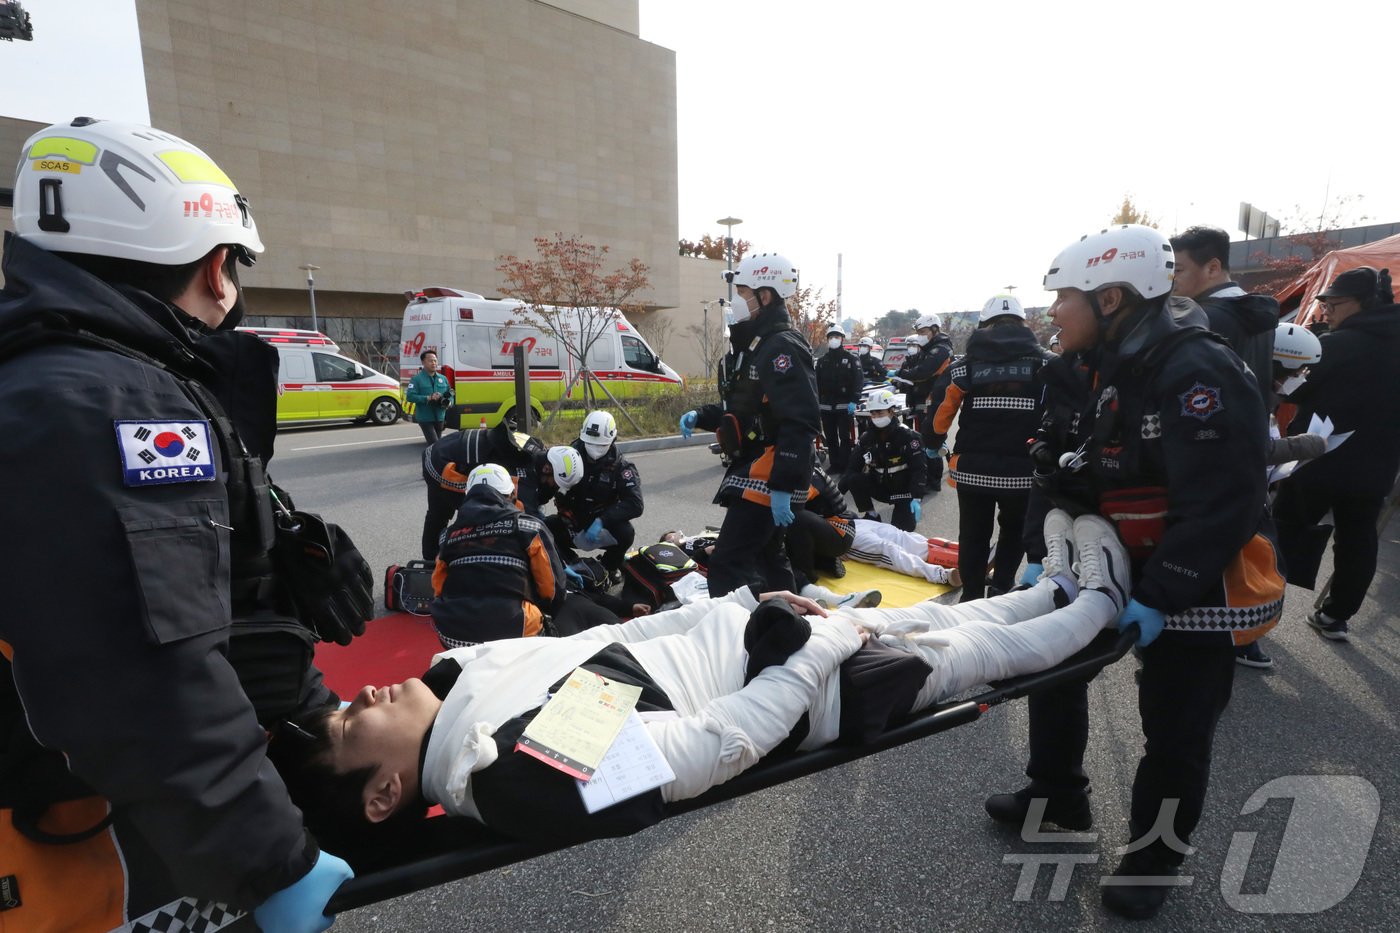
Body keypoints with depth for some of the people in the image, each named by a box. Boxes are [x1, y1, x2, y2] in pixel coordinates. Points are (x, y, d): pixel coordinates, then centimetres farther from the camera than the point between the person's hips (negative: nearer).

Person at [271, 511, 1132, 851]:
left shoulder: (460, 674, -4)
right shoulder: (515, 776, -29)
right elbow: (723, 744, -30)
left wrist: (755, 599, 1)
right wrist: (820, 647, -19)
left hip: (727, 628, 6)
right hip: (810, 687, -6)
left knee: (929, 617, 20)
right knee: (974, 650, 12)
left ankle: (1058, 586, 47)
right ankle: (1100, 601, 41)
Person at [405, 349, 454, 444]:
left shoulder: (443, 378, 10)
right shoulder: (417, 378, -6)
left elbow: (450, 395, 13)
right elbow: (410, 396, -15)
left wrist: (449, 403, -10)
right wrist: (428, 398, -24)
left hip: (440, 417, 6)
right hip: (425, 418, -6)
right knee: (435, 444, -16)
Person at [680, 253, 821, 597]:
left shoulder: (783, 347, -17)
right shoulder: (752, 344, 17)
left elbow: (800, 424, -25)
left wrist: (783, 486, -28)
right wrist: (701, 416, 8)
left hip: (769, 477, -11)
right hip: (754, 472, 11)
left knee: (727, 565, -13)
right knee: (767, 556, 20)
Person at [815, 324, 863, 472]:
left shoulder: (851, 358, 0)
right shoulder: (822, 360, 14)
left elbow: (858, 381, -7)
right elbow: (817, 382, 12)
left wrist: (854, 401, -16)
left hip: (845, 405, -5)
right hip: (826, 406, 5)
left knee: (845, 437, -3)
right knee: (830, 438, 9)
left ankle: (844, 465, 1)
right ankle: (834, 465, 17)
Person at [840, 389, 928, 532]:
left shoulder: (907, 436, -16)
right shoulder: (867, 437, -4)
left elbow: (919, 470, -19)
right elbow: (852, 467, -6)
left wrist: (916, 498, -32)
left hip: (903, 489, -3)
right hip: (880, 486, 3)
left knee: (902, 528, -19)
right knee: (854, 480, -24)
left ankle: (903, 510, 17)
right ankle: (870, 517, -5)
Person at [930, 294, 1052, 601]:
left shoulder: (968, 363, 0)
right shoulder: (1045, 362, 0)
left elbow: (944, 413, 4)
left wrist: (936, 441, 20)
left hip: (973, 468, 0)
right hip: (1023, 469, 0)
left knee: (973, 536, 14)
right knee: (1014, 531, 23)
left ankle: (972, 597, 19)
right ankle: (1002, 588, 18)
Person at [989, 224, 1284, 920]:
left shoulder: (1197, 373, -24)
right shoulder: (1095, 372, 2)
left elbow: (1221, 506, -27)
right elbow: (1062, 472, 6)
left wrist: (1158, 599, -25)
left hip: (1199, 586, -8)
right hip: (1119, 561, 8)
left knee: (1175, 730, 6)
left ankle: (1153, 858, 31)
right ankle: (1057, 797, 35)